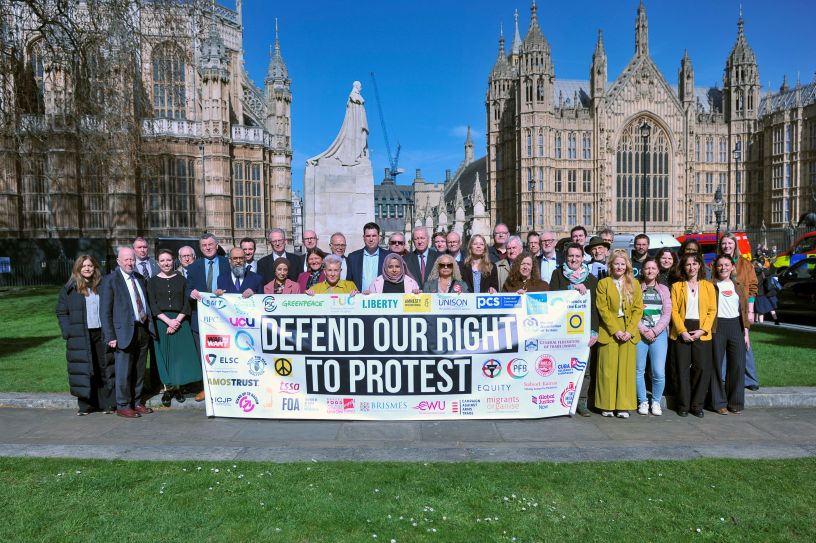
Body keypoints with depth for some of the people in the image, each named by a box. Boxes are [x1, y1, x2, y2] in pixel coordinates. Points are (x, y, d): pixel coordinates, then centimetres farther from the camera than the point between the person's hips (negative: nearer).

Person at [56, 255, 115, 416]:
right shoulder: (69, 289, 4)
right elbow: (61, 312, 4)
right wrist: (68, 333, -7)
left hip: (102, 333, 1)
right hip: (80, 337, -1)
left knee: (105, 368, 3)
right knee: (84, 369, 2)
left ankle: (107, 403, 10)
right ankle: (85, 404, 12)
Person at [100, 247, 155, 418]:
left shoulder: (140, 278, 13)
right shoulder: (110, 280, -5)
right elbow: (105, 311, -8)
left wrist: (149, 324, 9)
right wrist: (110, 336, -13)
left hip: (143, 329, 6)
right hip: (124, 331, -6)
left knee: (139, 370, 13)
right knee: (124, 371, 0)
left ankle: (136, 402, 25)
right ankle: (123, 406, 13)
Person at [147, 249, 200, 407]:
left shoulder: (181, 279, 7)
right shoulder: (153, 281, 5)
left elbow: (187, 302, 3)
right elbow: (152, 305, -1)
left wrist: (177, 320, -11)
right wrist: (168, 321, -13)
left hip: (180, 321, 1)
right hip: (161, 322, 0)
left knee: (181, 353, -1)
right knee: (164, 354, 1)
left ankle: (178, 387, 10)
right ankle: (168, 388, 8)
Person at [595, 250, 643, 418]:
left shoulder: (634, 284, 9)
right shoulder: (603, 283, 1)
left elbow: (638, 309, 4)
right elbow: (603, 309, -5)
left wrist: (630, 331, -8)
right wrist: (615, 330, -12)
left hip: (629, 333, 2)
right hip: (609, 331, -2)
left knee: (626, 369, 4)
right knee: (608, 369, 0)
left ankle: (623, 406, 11)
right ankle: (607, 406, 9)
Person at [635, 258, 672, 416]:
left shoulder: (664, 289, 11)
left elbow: (667, 314, 4)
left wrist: (654, 331, -8)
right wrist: (644, 331, -10)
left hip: (659, 333, 1)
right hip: (639, 333, -1)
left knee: (659, 372, -4)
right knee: (639, 370, 1)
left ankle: (656, 402, 14)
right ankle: (643, 401, 15)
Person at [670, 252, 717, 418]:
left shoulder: (708, 286, 10)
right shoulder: (677, 286, 7)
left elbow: (712, 311, 4)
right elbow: (674, 311, 0)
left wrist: (703, 330, -8)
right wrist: (682, 331, -11)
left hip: (702, 333, 1)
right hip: (682, 332, -1)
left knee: (702, 368, -2)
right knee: (682, 368, 1)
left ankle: (697, 404, 12)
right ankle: (683, 405, 10)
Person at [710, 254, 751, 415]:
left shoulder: (739, 286, 13)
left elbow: (744, 309, 14)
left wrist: (746, 332, 8)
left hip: (736, 326, 4)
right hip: (717, 326, -3)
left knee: (738, 365, 3)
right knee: (717, 365, 0)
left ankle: (735, 402, 16)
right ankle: (720, 403, 9)